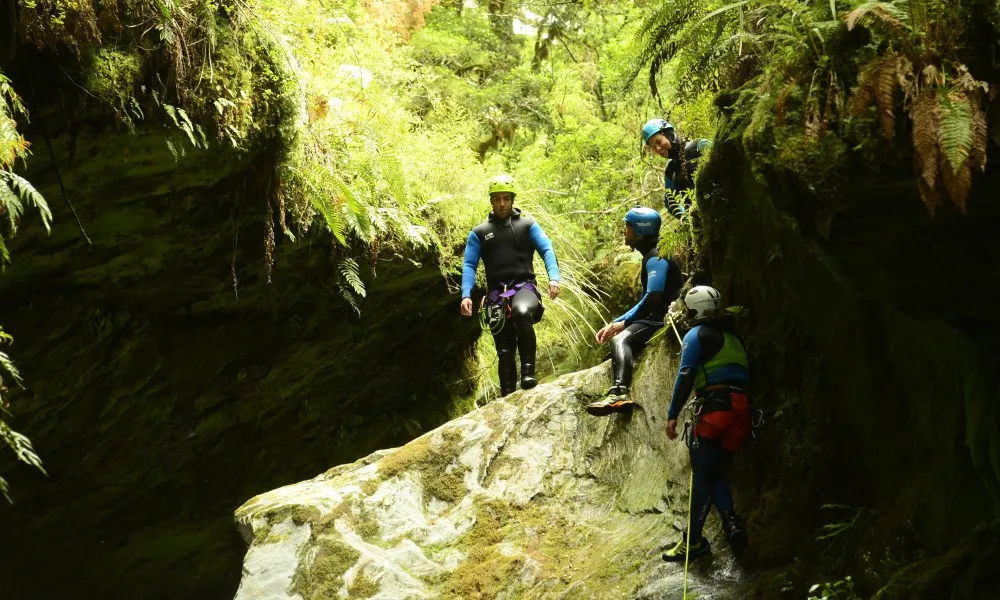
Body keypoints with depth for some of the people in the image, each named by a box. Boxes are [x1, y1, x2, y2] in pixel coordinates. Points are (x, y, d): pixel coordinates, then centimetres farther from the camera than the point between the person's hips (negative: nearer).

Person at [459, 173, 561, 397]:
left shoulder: (527, 225, 8)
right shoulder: (479, 233, 11)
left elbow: (547, 250, -3)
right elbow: (469, 265, 4)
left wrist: (553, 277, -23)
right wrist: (466, 295, -13)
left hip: (524, 287, -2)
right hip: (497, 295, 2)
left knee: (522, 312, -37)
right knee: (504, 350, 0)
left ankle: (528, 371, -29)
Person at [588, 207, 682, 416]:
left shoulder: (656, 258, -10)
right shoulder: (650, 257, 23)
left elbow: (653, 298, -22)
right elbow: (645, 301, 26)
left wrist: (624, 322, -14)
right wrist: (614, 324, 15)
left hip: (665, 320, -11)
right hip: (657, 318, 11)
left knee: (621, 339, -29)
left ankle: (619, 393, -49)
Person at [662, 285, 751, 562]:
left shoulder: (697, 335, 1)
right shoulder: (732, 337, 24)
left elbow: (686, 376, -10)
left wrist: (673, 414, -12)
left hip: (715, 407, -8)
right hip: (740, 408, 8)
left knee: (703, 475, -5)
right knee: (717, 473, 13)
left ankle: (694, 540, -4)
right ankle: (730, 520, -11)